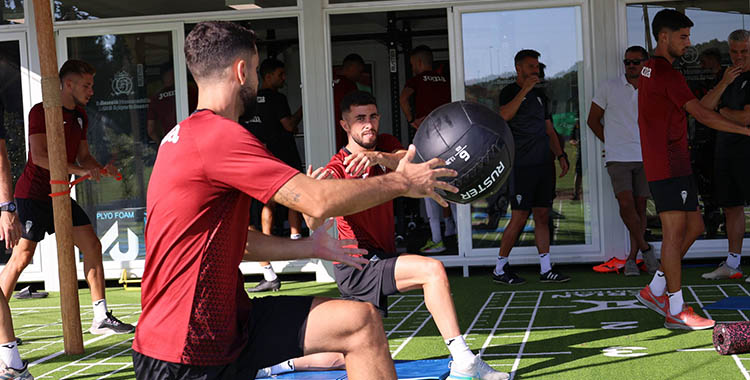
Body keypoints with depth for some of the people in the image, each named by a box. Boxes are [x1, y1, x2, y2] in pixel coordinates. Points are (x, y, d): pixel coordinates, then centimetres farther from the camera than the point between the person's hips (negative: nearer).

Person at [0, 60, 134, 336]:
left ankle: (101, 318, 7)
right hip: (33, 194, -8)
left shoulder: (80, 116, 12)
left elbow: (83, 155, 18)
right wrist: (81, 171, -24)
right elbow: (40, 157, -21)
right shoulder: (41, 112, -11)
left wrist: (101, 169, -2)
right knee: (22, 256, -10)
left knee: (92, 245, 2)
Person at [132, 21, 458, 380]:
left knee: (361, 321, 5)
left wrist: (310, 248, 27)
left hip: (226, 320, 10)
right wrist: (402, 182, -5)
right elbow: (318, 200, -20)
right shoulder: (216, 135, -18)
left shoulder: (185, 136, 16)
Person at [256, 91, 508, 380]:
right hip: (356, 266, -7)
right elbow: (315, 223, -29)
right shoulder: (338, 168, -14)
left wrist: (379, 157, -40)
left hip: (380, 258, 7)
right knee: (432, 270, -27)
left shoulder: (385, 145, 5)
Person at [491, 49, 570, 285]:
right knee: (519, 217, -7)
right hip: (522, 165, -7)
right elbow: (504, 115, -23)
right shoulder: (510, 92, -1)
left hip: (544, 163, 7)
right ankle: (499, 269, 4)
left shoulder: (539, 94, 19)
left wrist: (560, 155, 13)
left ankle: (546, 270, 8)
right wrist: (525, 89, -23)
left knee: (542, 216, 6)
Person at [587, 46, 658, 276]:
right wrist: (612, 143, 5)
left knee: (640, 206, 3)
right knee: (626, 204, -16)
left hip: (645, 157, 3)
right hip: (618, 158, -3)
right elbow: (593, 120, 8)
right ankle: (645, 248, 0)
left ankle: (632, 258, 11)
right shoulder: (608, 88, 1)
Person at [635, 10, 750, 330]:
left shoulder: (649, 69, 17)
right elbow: (702, 115, -17)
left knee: (693, 227, 13)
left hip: (663, 165, 10)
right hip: (670, 166, -10)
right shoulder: (667, 73, -14)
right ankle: (676, 311, -3)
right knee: (675, 232, -7)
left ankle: (655, 291, 17)